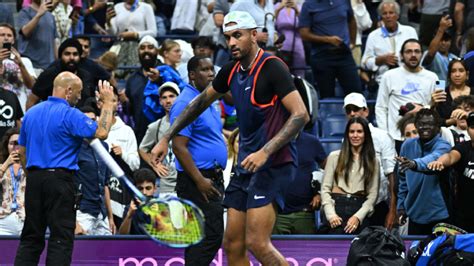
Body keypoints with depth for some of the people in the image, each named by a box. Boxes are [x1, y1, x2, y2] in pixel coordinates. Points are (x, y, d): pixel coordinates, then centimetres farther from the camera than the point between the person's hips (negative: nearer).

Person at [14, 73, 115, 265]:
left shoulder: (31, 113, 11)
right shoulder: (70, 115, -10)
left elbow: (22, 151, 16)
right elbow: (101, 132, -14)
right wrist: (107, 103, -4)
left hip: (34, 178, 6)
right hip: (60, 179, -6)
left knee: (31, 237, 9)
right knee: (61, 237, -3)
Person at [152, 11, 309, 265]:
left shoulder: (272, 67, -14)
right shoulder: (231, 71, 10)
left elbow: (301, 114, -20)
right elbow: (202, 101, 26)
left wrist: (265, 151, -27)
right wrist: (166, 138, 25)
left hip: (274, 164, -8)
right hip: (246, 165, 8)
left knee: (257, 243, -18)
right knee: (232, 244, 5)